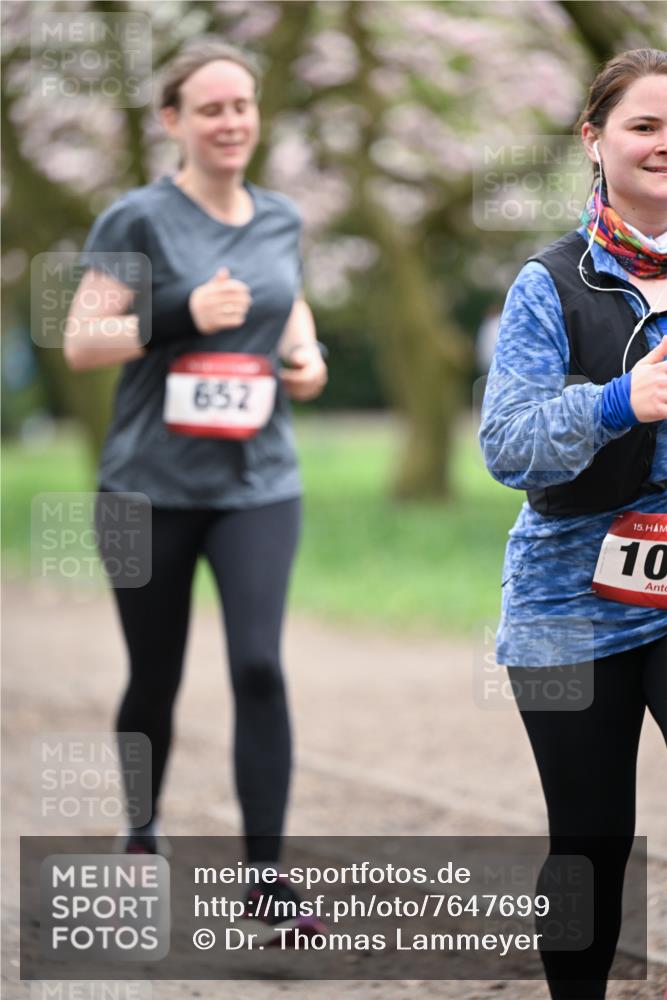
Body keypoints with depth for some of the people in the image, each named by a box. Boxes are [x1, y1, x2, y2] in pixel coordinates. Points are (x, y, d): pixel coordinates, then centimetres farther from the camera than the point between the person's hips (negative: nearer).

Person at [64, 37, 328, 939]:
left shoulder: (280, 220, 8)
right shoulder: (139, 220, -7)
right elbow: (79, 341, -11)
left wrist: (307, 354, 6)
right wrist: (183, 315, -23)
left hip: (258, 484, 3)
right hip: (151, 485, -2)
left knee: (258, 664, -13)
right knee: (156, 678, 10)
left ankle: (265, 874, -8)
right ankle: (141, 838, 35)